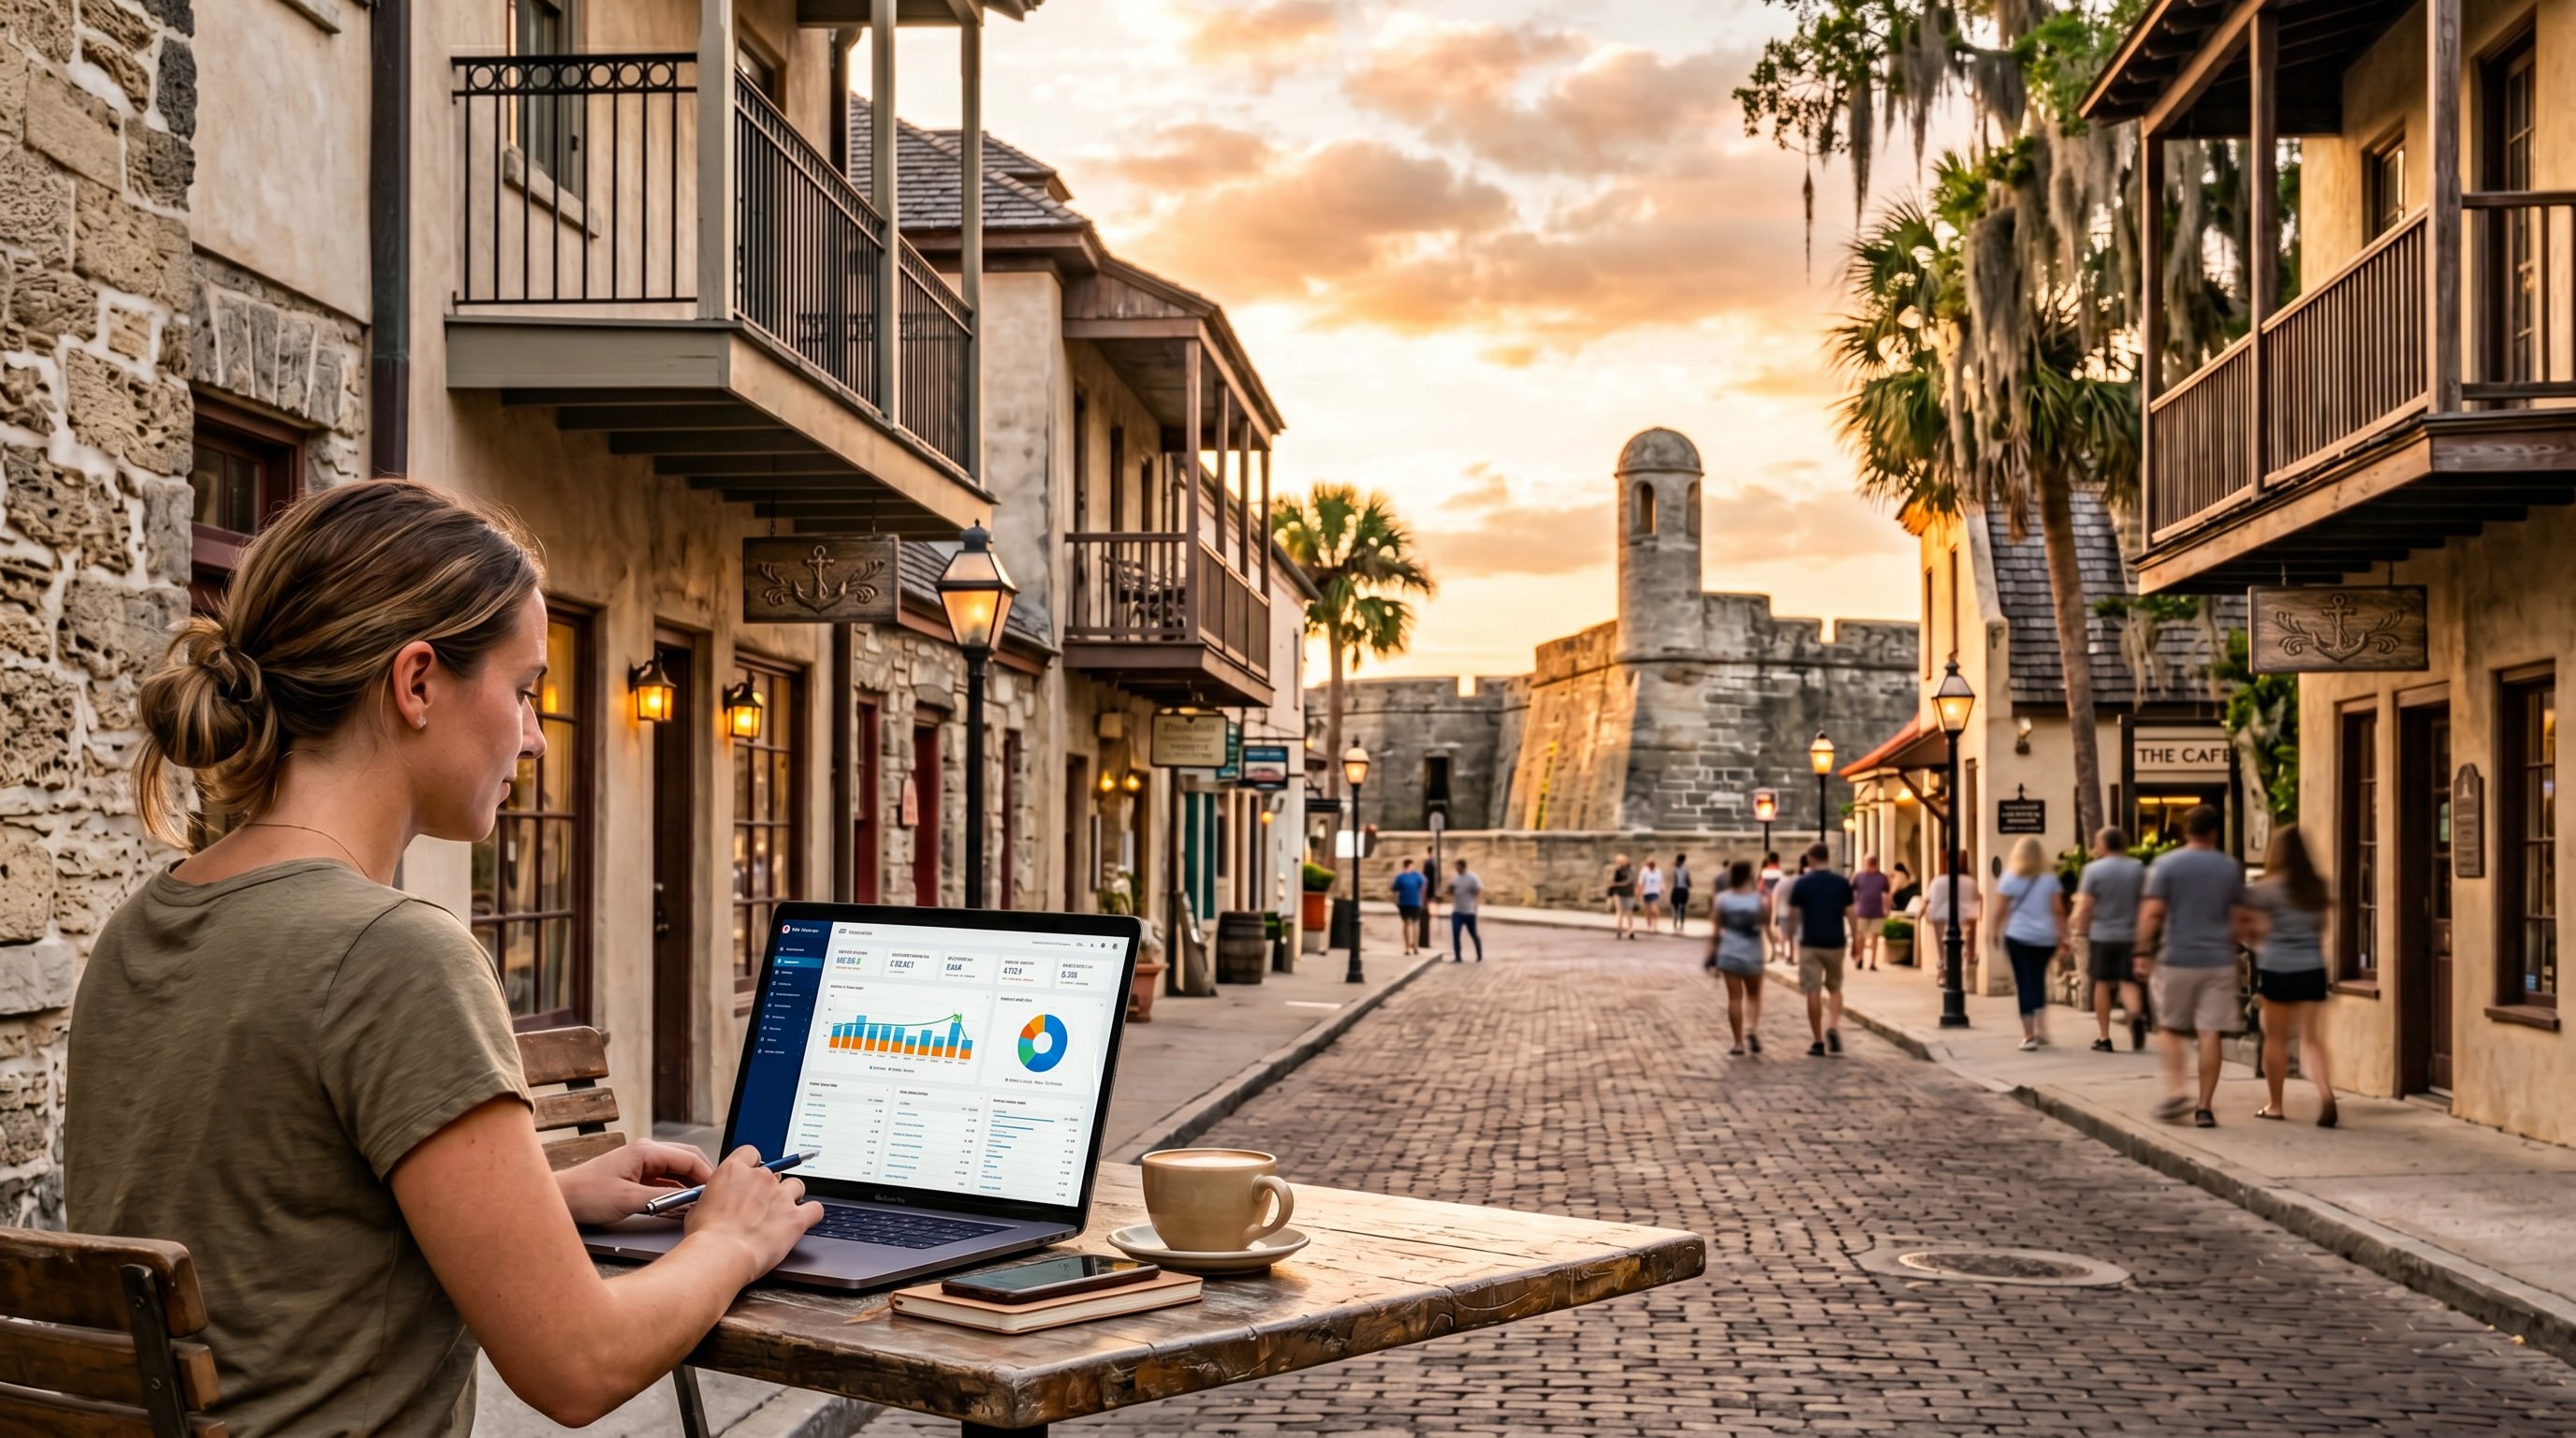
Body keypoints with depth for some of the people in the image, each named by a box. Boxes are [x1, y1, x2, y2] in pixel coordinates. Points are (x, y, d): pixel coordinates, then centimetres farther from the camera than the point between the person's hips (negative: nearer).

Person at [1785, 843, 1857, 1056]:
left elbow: (1794, 911, 1)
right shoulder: (1842, 883, -1)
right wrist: (1855, 938, 9)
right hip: (1835, 943, 2)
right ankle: (1833, 1027, -5)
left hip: (1810, 943, -2)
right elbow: (1850, 913, 0)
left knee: (1813, 992, 2)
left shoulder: (1802, 883, -5)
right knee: (1834, 988, 18)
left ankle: (1818, 1042, 3)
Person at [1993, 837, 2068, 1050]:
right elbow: (2058, 911, 1)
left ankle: (2029, 1035, -5)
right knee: (2039, 981, 17)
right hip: (2045, 938, 2)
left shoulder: (2010, 878, 0)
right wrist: (2062, 939, 2)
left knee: (2024, 984, 0)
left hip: (2018, 937, -2)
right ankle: (2041, 1030, 14)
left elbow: (2001, 910, -4)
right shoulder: (2050, 878, 5)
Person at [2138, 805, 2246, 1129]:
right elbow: (2237, 917, 11)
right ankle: (2205, 1107, 2)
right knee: (2210, 1034, 2)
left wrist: (2143, 951, -6)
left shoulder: (2166, 865, -4)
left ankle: (2175, 1093, -2)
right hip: (2219, 962, 2)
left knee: (2170, 1028, 12)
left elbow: (2153, 913, -11)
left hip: (2177, 960, -2)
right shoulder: (2230, 868, 5)